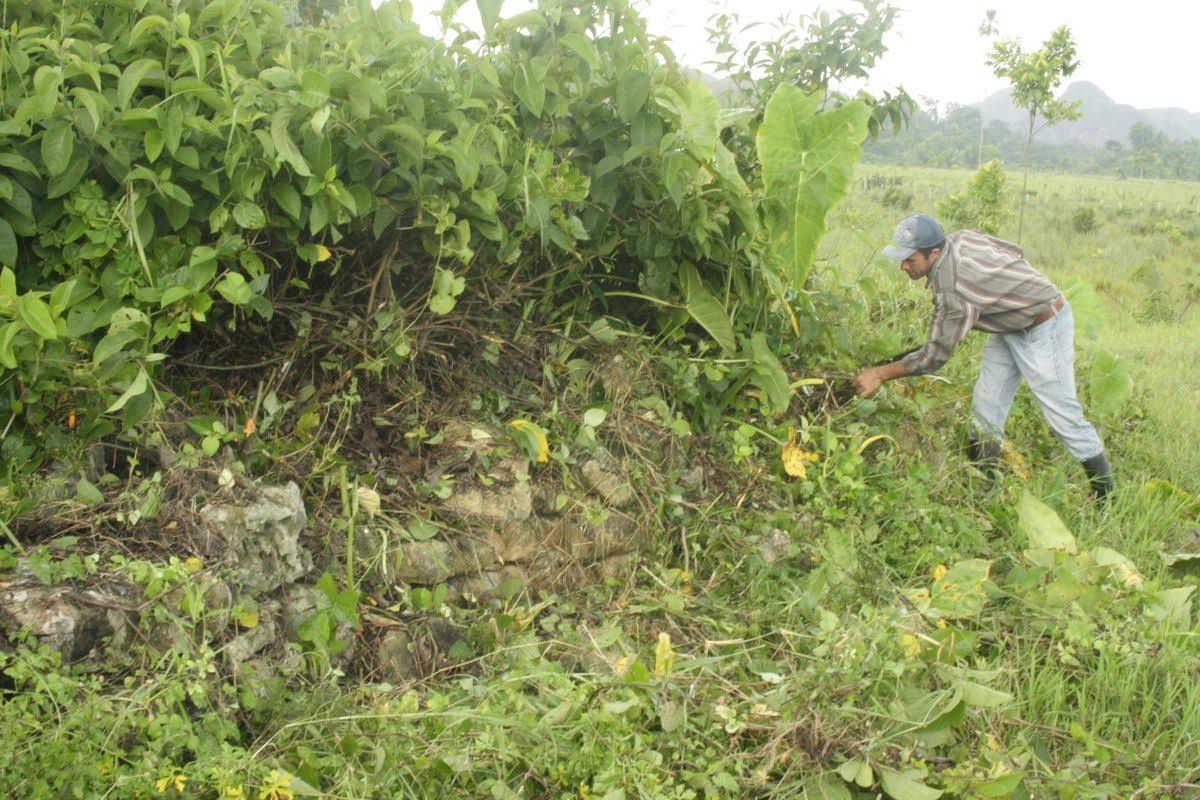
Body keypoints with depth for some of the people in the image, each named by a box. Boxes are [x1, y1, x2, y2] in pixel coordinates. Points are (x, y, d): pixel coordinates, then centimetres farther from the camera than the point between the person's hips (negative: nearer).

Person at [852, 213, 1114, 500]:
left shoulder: (954, 290, -34)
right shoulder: (959, 238, -8)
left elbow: (936, 355, -27)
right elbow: (1014, 251, 7)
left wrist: (880, 374, -21)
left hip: (1044, 328, -10)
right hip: (1010, 326, 10)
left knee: (1062, 415, -5)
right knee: (985, 406, 5)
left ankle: (1106, 499, 9)